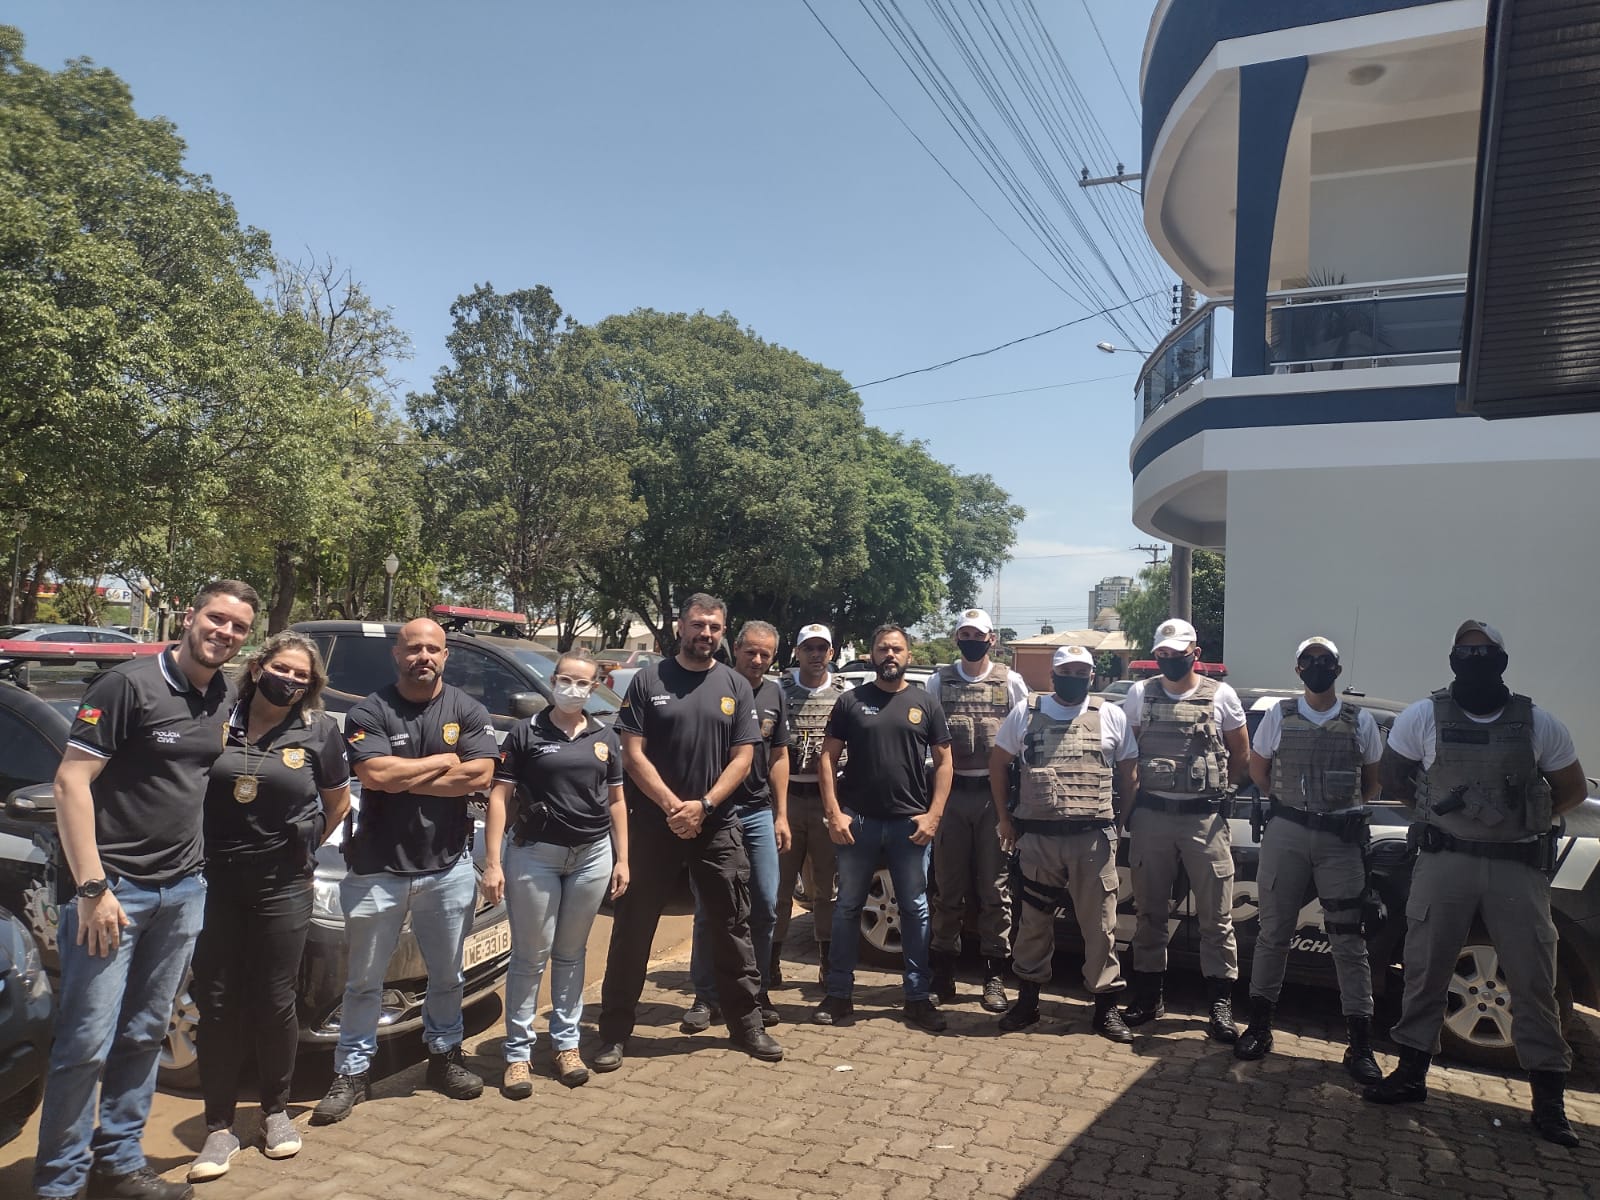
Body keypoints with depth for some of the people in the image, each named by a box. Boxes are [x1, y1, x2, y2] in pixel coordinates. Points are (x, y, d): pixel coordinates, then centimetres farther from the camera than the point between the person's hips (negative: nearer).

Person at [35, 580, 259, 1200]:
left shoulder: (224, 699, 7)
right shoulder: (129, 684, -13)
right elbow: (70, 782, -15)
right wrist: (92, 887, -18)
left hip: (182, 890, 6)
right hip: (113, 889, -6)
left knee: (144, 1034, 15)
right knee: (87, 1044, -1)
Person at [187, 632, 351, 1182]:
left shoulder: (319, 731, 0)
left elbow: (338, 800, 11)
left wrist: (302, 847, 7)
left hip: (282, 887, 0)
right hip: (214, 883, 0)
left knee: (274, 1003, 7)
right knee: (218, 1005, 5)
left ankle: (275, 1111, 27)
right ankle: (219, 1128, 17)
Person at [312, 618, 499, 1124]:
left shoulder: (468, 711, 0)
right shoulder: (369, 713, -5)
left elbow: (480, 776, -13)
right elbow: (375, 775, -20)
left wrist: (403, 777, -15)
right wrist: (445, 762, -12)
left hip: (449, 865, 2)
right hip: (378, 866, -1)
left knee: (447, 974, 16)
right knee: (364, 979, 10)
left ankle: (445, 1055, 33)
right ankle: (351, 1073, 24)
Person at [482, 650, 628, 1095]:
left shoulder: (605, 738, 8)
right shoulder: (526, 733, -2)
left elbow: (616, 801, 13)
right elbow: (500, 797, -5)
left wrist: (622, 860, 8)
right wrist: (492, 863, -11)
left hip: (592, 855, 3)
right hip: (534, 855, -3)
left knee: (571, 954, 13)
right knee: (530, 956, 3)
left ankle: (566, 1042, 24)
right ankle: (518, 1052, 13)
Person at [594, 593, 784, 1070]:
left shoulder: (735, 686, 5)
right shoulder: (648, 680, -1)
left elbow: (742, 758, 0)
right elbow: (633, 754, -5)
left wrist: (703, 806, -12)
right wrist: (672, 806, -14)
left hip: (716, 827, 2)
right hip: (653, 824, -1)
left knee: (732, 926, 9)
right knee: (633, 928, 6)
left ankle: (746, 1022, 23)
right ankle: (615, 1031, 18)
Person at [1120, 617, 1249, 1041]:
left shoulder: (1220, 696, 2)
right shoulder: (1140, 695, 6)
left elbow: (1241, 755, 11)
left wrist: (1217, 787, 5)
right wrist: (1132, 799, 3)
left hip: (1204, 817, -2)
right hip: (1150, 816, 2)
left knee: (1215, 914, 1)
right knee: (1150, 911, 9)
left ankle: (1221, 1004, 10)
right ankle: (1148, 996, 21)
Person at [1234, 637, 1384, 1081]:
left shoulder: (1360, 721, 4)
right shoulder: (1278, 716, 4)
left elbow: (1373, 779, 13)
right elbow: (1258, 768, 13)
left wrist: (1354, 810, 2)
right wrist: (1290, 803, 6)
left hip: (1342, 839, 0)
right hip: (1286, 834, 0)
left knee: (1348, 940, 2)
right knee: (1274, 932, 6)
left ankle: (1360, 1044, 9)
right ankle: (1259, 1025, 17)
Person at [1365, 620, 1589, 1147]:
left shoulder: (1538, 724, 1)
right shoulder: (1423, 717, -1)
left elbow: (1573, 790, 13)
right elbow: (1392, 777, 12)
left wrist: (1527, 821, 2)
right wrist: (1431, 811, 3)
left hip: (1518, 867, 0)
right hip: (1444, 862, 0)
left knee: (1534, 982, 4)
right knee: (1425, 971, 6)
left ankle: (1549, 1098, 17)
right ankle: (1411, 1073, 20)